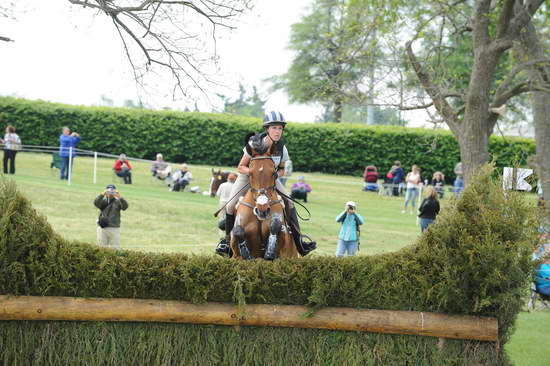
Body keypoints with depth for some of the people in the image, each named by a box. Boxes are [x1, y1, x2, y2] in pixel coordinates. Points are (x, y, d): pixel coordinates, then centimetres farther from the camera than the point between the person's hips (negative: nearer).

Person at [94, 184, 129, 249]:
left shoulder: (117, 202, 4)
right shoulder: (103, 201, 7)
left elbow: (125, 206, -14)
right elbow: (96, 203, -13)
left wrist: (120, 198, -30)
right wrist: (102, 195, -29)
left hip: (114, 229, -1)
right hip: (102, 228, 1)